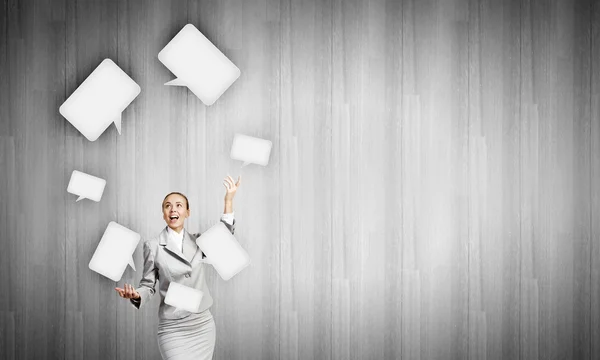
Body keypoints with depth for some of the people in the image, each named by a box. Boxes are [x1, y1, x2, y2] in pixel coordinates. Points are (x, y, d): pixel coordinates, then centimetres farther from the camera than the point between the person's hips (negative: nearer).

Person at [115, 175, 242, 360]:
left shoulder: (198, 241, 9)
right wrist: (136, 295, -21)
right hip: (173, 329, -3)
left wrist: (229, 200, -15)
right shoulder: (153, 246, -2)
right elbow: (148, 285, 2)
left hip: (203, 325, 4)